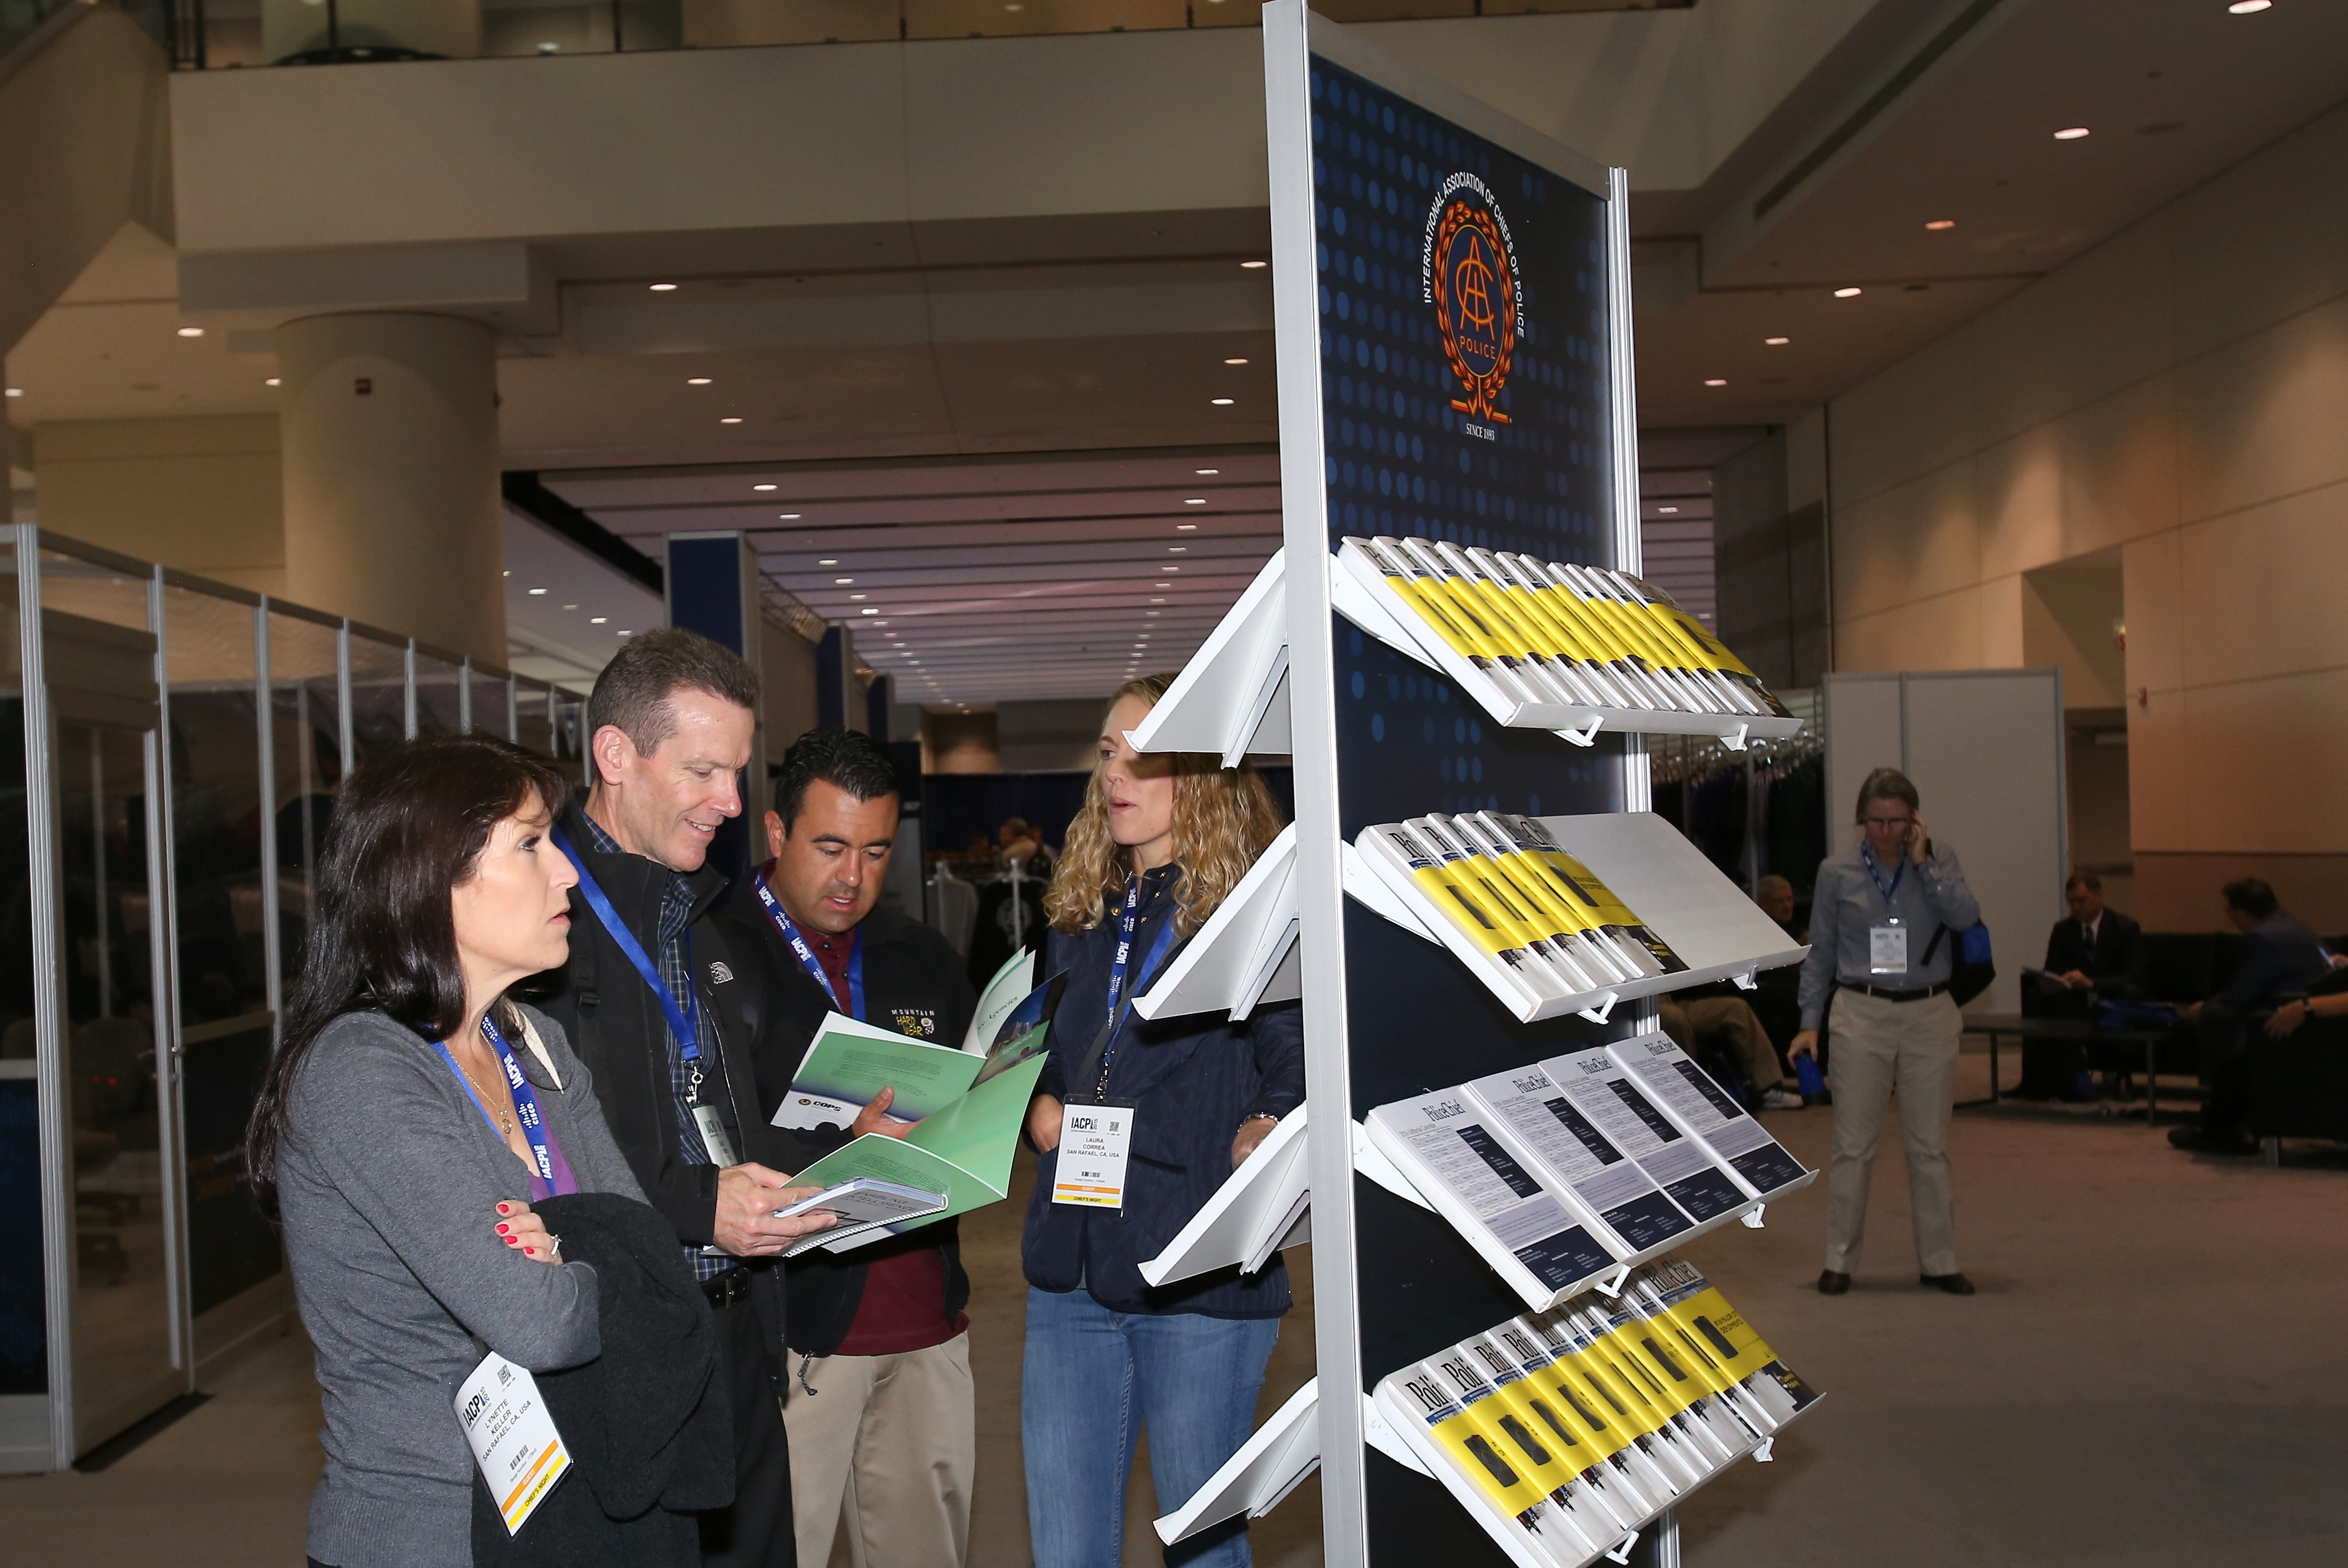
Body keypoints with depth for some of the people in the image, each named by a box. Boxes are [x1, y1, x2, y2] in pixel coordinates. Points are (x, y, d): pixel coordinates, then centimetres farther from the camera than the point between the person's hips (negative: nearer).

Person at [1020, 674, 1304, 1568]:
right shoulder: (1079, 920, 13)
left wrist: (1257, 1144, -24)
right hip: (1070, 1276, 6)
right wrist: (1038, 1109, 7)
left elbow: (1303, 1089, -11)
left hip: (1201, 1286, -6)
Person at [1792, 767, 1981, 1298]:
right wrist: (1809, 1024, 2)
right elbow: (1820, 953, 6)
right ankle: (1839, 1260, 8)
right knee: (1853, 1145, -1)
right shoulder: (1837, 872, 3)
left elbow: (1965, 916, -13)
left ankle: (1938, 1260, 17)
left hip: (1929, 1015, 1)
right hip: (1862, 1015, -1)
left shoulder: (1939, 860, 5)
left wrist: (1921, 861, -11)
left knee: (1930, 1146, 6)